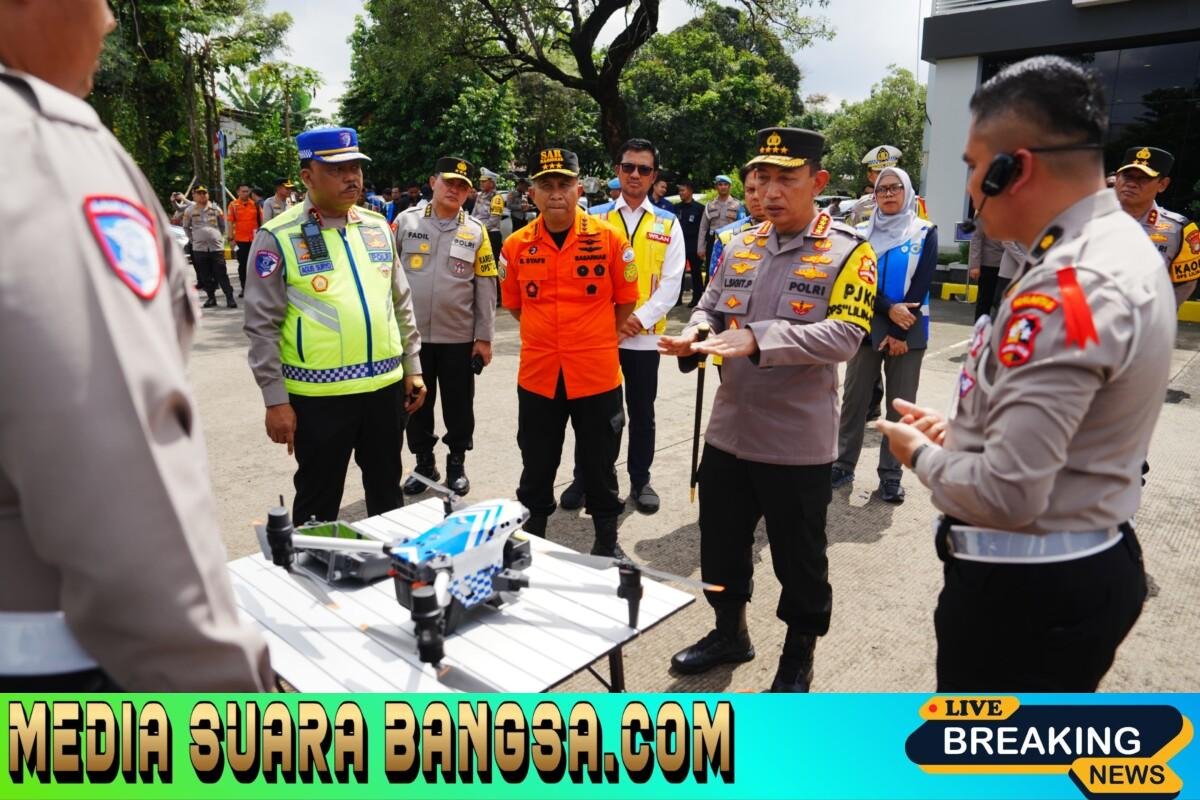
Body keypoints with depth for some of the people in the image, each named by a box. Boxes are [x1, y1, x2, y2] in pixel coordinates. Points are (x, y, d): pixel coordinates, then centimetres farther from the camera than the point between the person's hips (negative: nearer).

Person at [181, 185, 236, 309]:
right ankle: (211, 297, 13)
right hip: (199, 248, 1)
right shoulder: (190, 210, 3)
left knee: (222, 274, -5)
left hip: (216, 246, -1)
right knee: (205, 275, 5)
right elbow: (185, 227, 14)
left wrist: (219, 237, 10)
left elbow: (223, 226, 15)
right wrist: (192, 239, 9)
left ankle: (229, 297, -4)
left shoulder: (215, 209, 4)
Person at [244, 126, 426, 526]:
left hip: (385, 385, 5)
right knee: (318, 502, 10)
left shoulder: (377, 226, 8)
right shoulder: (278, 237, -8)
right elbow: (262, 325, -8)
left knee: (387, 492, 19)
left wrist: (413, 367, 12)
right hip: (319, 394, -4)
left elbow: (401, 304, 14)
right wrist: (275, 400, -10)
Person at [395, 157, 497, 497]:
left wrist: (484, 337, -2)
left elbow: (486, 287, 2)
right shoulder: (406, 221, 2)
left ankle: (457, 464, 26)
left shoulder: (475, 231, 2)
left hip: (459, 337, 0)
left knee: (458, 405, 9)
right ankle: (424, 463, 28)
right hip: (411, 335, 1)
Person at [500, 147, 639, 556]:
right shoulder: (516, 245, -1)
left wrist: (593, 342, 7)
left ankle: (607, 539, 30)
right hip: (538, 374, 2)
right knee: (536, 465, 15)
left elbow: (625, 300, 4)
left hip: (596, 374, -2)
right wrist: (549, 335, 9)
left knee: (599, 463, 12)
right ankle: (531, 535, 34)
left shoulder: (610, 238, -6)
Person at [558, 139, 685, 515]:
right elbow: (583, 273, -1)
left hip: (644, 336, 0)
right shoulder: (594, 218, 4)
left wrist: (640, 319, -13)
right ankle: (583, 480, 23)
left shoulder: (668, 224, 5)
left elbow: (671, 282, -1)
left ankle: (640, 481, 26)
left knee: (641, 412, 11)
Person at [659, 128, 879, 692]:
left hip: (798, 443, -5)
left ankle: (798, 657, 34)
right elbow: (710, 309, 12)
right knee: (721, 541, 19)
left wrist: (758, 338, -32)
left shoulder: (848, 251, -8)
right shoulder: (739, 247, 8)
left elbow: (845, 335, -20)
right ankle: (729, 632, 42)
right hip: (728, 431, 5)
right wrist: (694, 335, -13)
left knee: (799, 559, 12)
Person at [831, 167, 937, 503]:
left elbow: (921, 284, -4)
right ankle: (844, 465, 16)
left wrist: (899, 333, -11)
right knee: (854, 399, 4)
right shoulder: (864, 233, 6)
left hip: (908, 331, -1)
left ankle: (891, 475, 11)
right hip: (867, 326, 1)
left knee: (900, 405, 3)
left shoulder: (925, 232, 3)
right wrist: (889, 309, -18)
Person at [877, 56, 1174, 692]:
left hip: (1025, 589, -10)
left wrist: (922, 454, -9)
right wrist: (962, 430, 6)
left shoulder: (1063, 290, -26)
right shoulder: (1123, 247, 6)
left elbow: (1007, 494, -28)